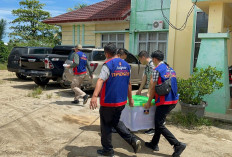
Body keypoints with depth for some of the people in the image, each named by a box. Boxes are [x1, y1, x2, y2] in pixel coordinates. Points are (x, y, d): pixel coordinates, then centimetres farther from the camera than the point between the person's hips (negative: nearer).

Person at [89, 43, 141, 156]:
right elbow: (128, 84, 15)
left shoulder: (108, 64, -13)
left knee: (106, 125, 9)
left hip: (109, 101, -7)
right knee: (116, 122, 23)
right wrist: (130, 99, 23)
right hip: (122, 101, 7)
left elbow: (100, 80, -29)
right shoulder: (126, 65, 8)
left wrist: (94, 96, -39)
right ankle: (133, 140, 12)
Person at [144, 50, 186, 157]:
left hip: (164, 102, -9)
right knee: (158, 122, 19)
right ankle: (154, 144, 27)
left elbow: (153, 88, -10)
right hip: (173, 100, 9)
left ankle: (178, 145, -4)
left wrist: (149, 102, -2)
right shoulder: (170, 69, 15)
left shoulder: (157, 69, -10)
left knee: (159, 125, -1)